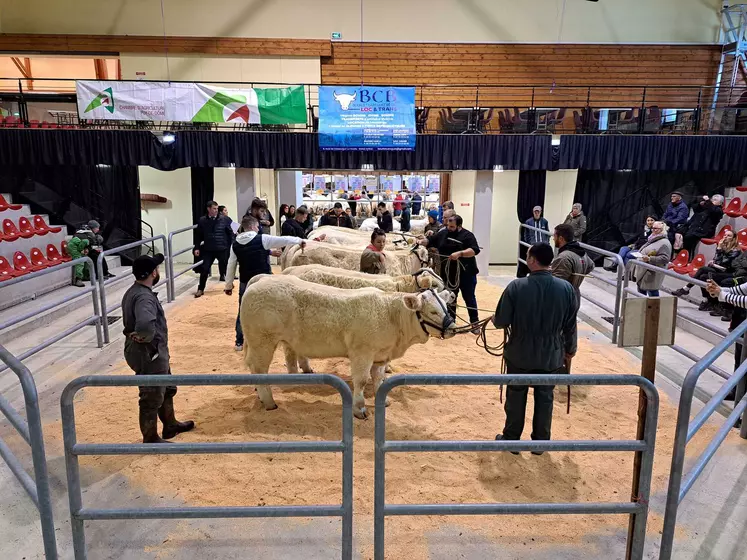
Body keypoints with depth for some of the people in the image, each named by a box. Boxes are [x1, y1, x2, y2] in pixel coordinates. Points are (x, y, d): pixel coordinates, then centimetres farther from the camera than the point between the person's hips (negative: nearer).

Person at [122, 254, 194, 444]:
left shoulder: (134, 291, 5)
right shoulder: (144, 297, -29)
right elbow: (145, 325, -46)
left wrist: (138, 334, 2)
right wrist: (144, 337, -26)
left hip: (156, 354, 10)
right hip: (148, 356, -10)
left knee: (167, 390, 27)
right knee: (152, 399, 8)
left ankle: (170, 425, 45)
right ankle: (151, 439, 27)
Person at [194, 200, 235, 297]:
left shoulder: (224, 219, -4)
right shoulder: (202, 221, -1)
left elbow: (230, 233, 0)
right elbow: (198, 235, 6)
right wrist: (197, 248, 3)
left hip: (223, 249, 0)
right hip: (208, 250, 0)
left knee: (225, 268, 11)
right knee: (204, 269, 2)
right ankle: (200, 289, 16)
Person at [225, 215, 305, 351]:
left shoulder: (235, 244, 2)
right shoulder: (262, 239, -11)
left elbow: (231, 266, 5)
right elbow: (284, 240, -6)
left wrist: (228, 285, 13)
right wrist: (299, 240, 11)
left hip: (245, 283, 3)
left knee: (243, 312, 12)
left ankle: (239, 342, 17)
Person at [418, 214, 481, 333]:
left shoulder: (467, 235, -11)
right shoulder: (443, 233, 5)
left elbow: (475, 250, -21)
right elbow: (430, 240, 12)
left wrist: (460, 253, -33)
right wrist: (422, 241, -9)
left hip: (466, 274, -5)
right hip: (448, 274, 5)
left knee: (469, 298, 4)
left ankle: (475, 323, 13)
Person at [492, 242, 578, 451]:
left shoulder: (516, 286, -19)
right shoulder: (566, 288, -10)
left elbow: (501, 321, -14)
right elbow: (570, 325, -1)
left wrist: (493, 319, 10)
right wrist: (570, 350, 15)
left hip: (520, 355, -2)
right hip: (551, 356, 2)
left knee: (516, 397, 15)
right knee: (545, 398, 18)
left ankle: (511, 439, 29)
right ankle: (540, 442, 30)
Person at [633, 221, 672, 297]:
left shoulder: (664, 243, -15)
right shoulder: (652, 239, 16)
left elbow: (665, 258, -24)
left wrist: (650, 259, -28)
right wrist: (638, 256, 13)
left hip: (652, 273, -10)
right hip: (642, 272, 10)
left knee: (652, 294, -5)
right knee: (641, 292, 19)